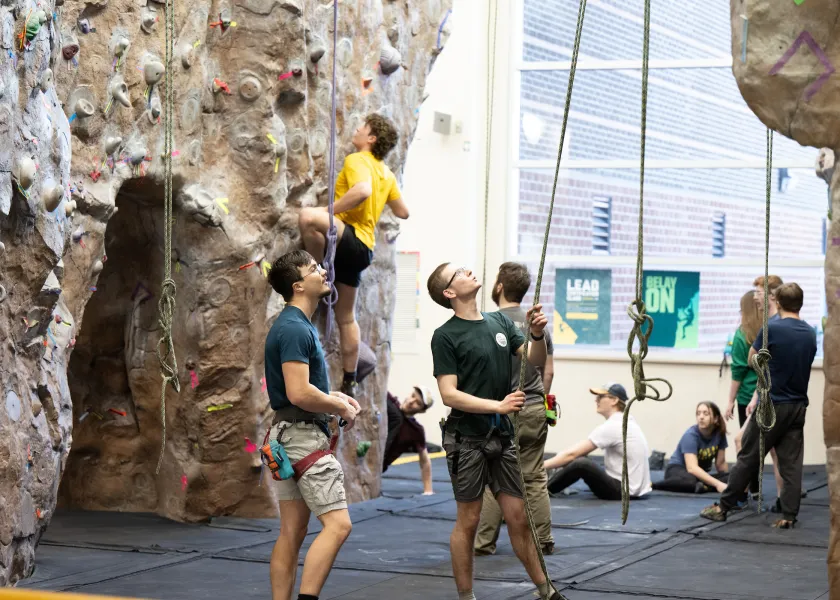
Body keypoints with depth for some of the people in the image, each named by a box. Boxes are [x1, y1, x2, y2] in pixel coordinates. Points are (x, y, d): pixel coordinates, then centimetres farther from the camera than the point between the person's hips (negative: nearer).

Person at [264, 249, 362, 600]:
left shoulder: (297, 325, 15)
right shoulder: (295, 329, -17)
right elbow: (299, 393, -25)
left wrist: (334, 397, 13)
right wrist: (341, 408, -11)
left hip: (289, 436, 10)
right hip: (305, 435, -10)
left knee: (292, 532, 9)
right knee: (337, 523, -12)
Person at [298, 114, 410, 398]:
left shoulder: (356, 160, -6)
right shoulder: (386, 173, 19)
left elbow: (362, 190, -28)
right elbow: (403, 212, 26)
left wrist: (327, 211, -23)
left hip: (352, 238, -10)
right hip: (362, 249, 10)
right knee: (346, 316, 17)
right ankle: (349, 382, 23)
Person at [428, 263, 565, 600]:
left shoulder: (499, 322, 9)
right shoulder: (446, 336, -8)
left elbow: (535, 361, 7)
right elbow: (449, 395, -14)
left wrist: (537, 334, -13)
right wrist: (497, 406, -21)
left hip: (502, 436, 5)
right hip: (467, 439, -5)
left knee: (518, 517, 9)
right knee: (469, 521, 3)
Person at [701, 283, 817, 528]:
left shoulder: (772, 329, -13)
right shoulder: (810, 334, 5)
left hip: (772, 406, -5)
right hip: (798, 406, 5)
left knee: (748, 458, 3)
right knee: (791, 463, 5)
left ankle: (723, 506, 10)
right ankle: (789, 515, 1)